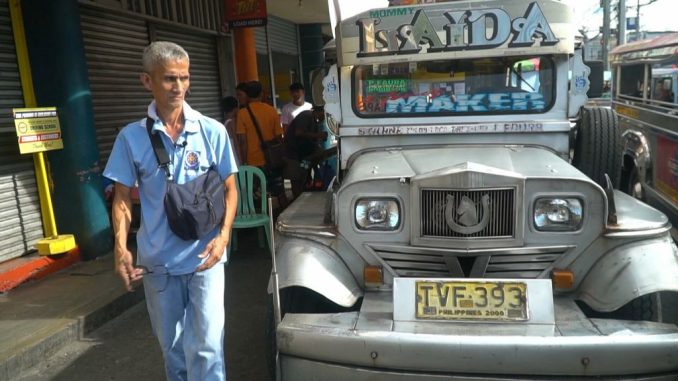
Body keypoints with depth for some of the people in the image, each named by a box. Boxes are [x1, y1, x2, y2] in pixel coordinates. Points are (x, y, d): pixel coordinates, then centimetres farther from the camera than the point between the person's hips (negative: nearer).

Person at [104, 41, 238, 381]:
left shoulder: (212, 131, -5)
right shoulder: (131, 136, -3)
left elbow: (229, 188, 1)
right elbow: (122, 198, 2)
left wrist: (223, 235, -13)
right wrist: (121, 248, -11)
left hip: (205, 255, -1)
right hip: (157, 260, 2)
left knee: (206, 345, -5)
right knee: (171, 345, 18)